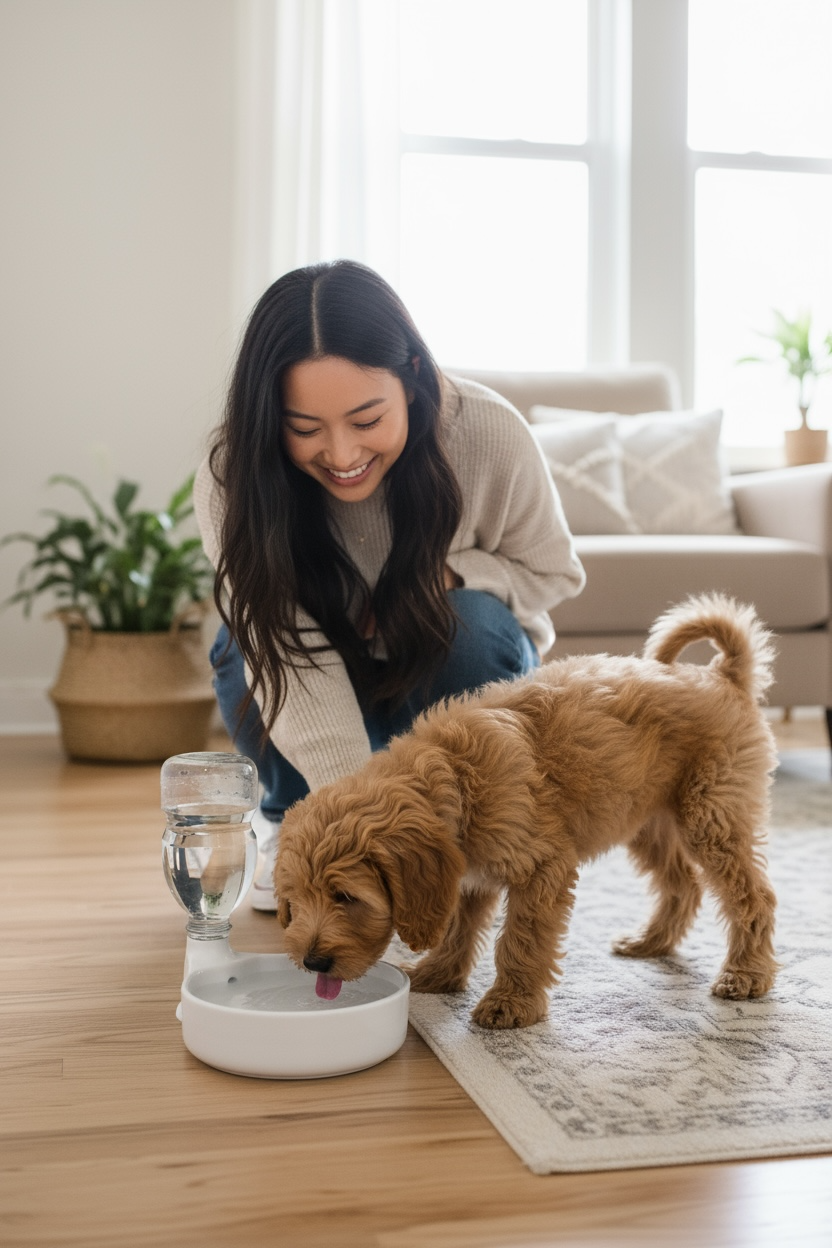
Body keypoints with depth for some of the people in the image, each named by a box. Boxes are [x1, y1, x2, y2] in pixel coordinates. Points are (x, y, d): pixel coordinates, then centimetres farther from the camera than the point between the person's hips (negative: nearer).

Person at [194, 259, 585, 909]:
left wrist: (450, 570, -30)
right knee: (247, 653, -30)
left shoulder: (491, 434, -29)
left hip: (449, 677, 0)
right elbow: (296, 668, -37)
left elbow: (552, 570, -10)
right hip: (312, 684, 0)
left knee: (477, 626, -32)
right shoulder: (232, 479, -30)